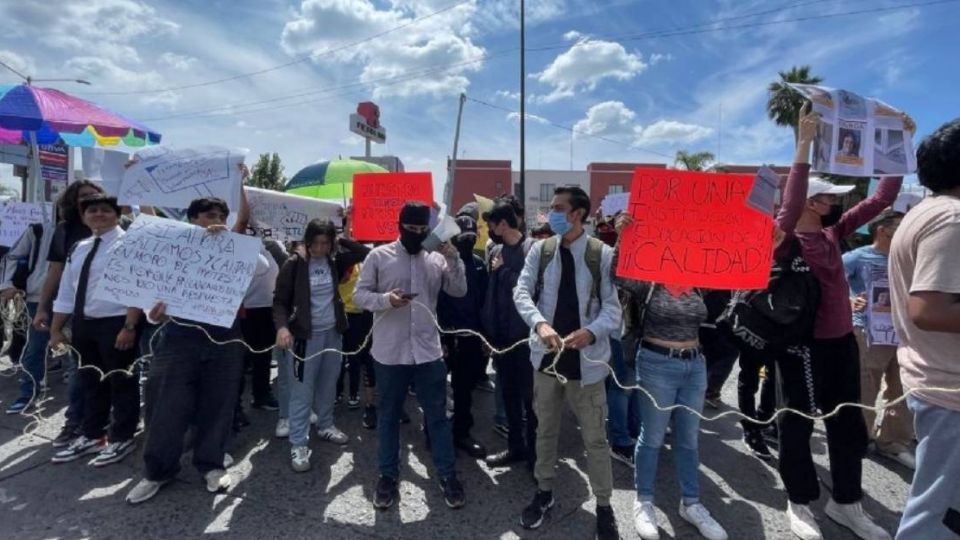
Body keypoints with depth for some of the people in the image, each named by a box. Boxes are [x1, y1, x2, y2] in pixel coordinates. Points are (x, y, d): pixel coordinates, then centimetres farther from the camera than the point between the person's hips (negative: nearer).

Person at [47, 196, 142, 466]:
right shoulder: (78, 249, 13)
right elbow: (66, 294, 16)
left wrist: (129, 326, -21)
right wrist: (56, 330, 14)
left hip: (115, 324, -8)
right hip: (82, 324, 8)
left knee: (121, 383, 4)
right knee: (90, 383, 18)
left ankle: (121, 439, 17)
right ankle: (91, 436, 33)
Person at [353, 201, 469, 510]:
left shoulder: (436, 259, 4)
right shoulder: (379, 256, -2)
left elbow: (459, 291, -2)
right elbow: (359, 295, -3)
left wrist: (453, 259, -14)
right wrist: (386, 299, -21)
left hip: (428, 351, 1)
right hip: (389, 353, -1)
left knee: (437, 415, 10)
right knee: (388, 416, 13)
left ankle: (448, 476, 24)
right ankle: (388, 476, 29)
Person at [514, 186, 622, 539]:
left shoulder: (603, 255, -8)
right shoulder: (540, 250, 1)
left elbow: (615, 306, -9)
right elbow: (521, 292, -5)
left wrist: (591, 331, -27)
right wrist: (539, 322, -23)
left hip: (586, 359, -2)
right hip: (547, 354, 3)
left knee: (595, 437, 9)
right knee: (545, 430, 18)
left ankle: (603, 506, 29)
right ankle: (544, 492, 38)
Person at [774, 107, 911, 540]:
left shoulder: (833, 232, 7)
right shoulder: (787, 235, -13)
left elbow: (881, 199, 11)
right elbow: (790, 206, -34)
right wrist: (804, 144, -37)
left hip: (841, 341, 7)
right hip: (803, 344, -7)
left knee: (848, 424, 16)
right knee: (797, 424, 8)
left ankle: (846, 503, 34)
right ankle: (800, 503, 25)